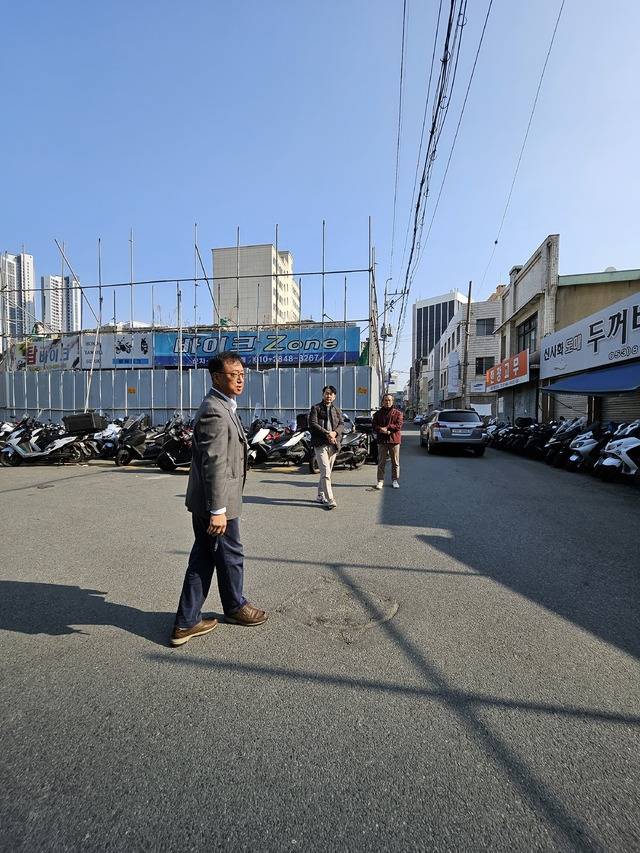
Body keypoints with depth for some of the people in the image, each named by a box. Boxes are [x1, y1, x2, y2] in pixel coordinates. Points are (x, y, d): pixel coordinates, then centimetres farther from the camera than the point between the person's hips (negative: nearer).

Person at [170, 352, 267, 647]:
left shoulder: (222, 407, 13)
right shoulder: (215, 412, -21)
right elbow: (213, 464, -26)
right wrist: (218, 509, -27)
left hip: (204, 502, 10)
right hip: (216, 503, -10)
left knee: (202, 559, 16)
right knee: (230, 556, 12)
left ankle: (186, 622, 27)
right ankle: (235, 607, 36)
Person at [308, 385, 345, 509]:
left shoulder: (337, 410, 17)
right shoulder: (316, 408, 3)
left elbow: (342, 424, 7)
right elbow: (312, 424, -8)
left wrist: (335, 432, -13)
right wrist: (326, 433, -17)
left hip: (333, 444, 5)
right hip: (320, 444, -5)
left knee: (326, 472, 12)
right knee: (325, 472, -12)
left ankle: (320, 496, 25)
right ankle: (330, 500, -11)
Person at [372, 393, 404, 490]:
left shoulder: (398, 413, 5)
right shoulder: (378, 413, 11)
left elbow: (398, 425, -8)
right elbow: (374, 426, 3)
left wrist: (386, 428, -16)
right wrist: (382, 430, -17)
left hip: (394, 439, -1)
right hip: (382, 440, 1)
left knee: (395, 462, 6)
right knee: (381, 462, 4)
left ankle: (395, 480, 17)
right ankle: (380, 481, 11)